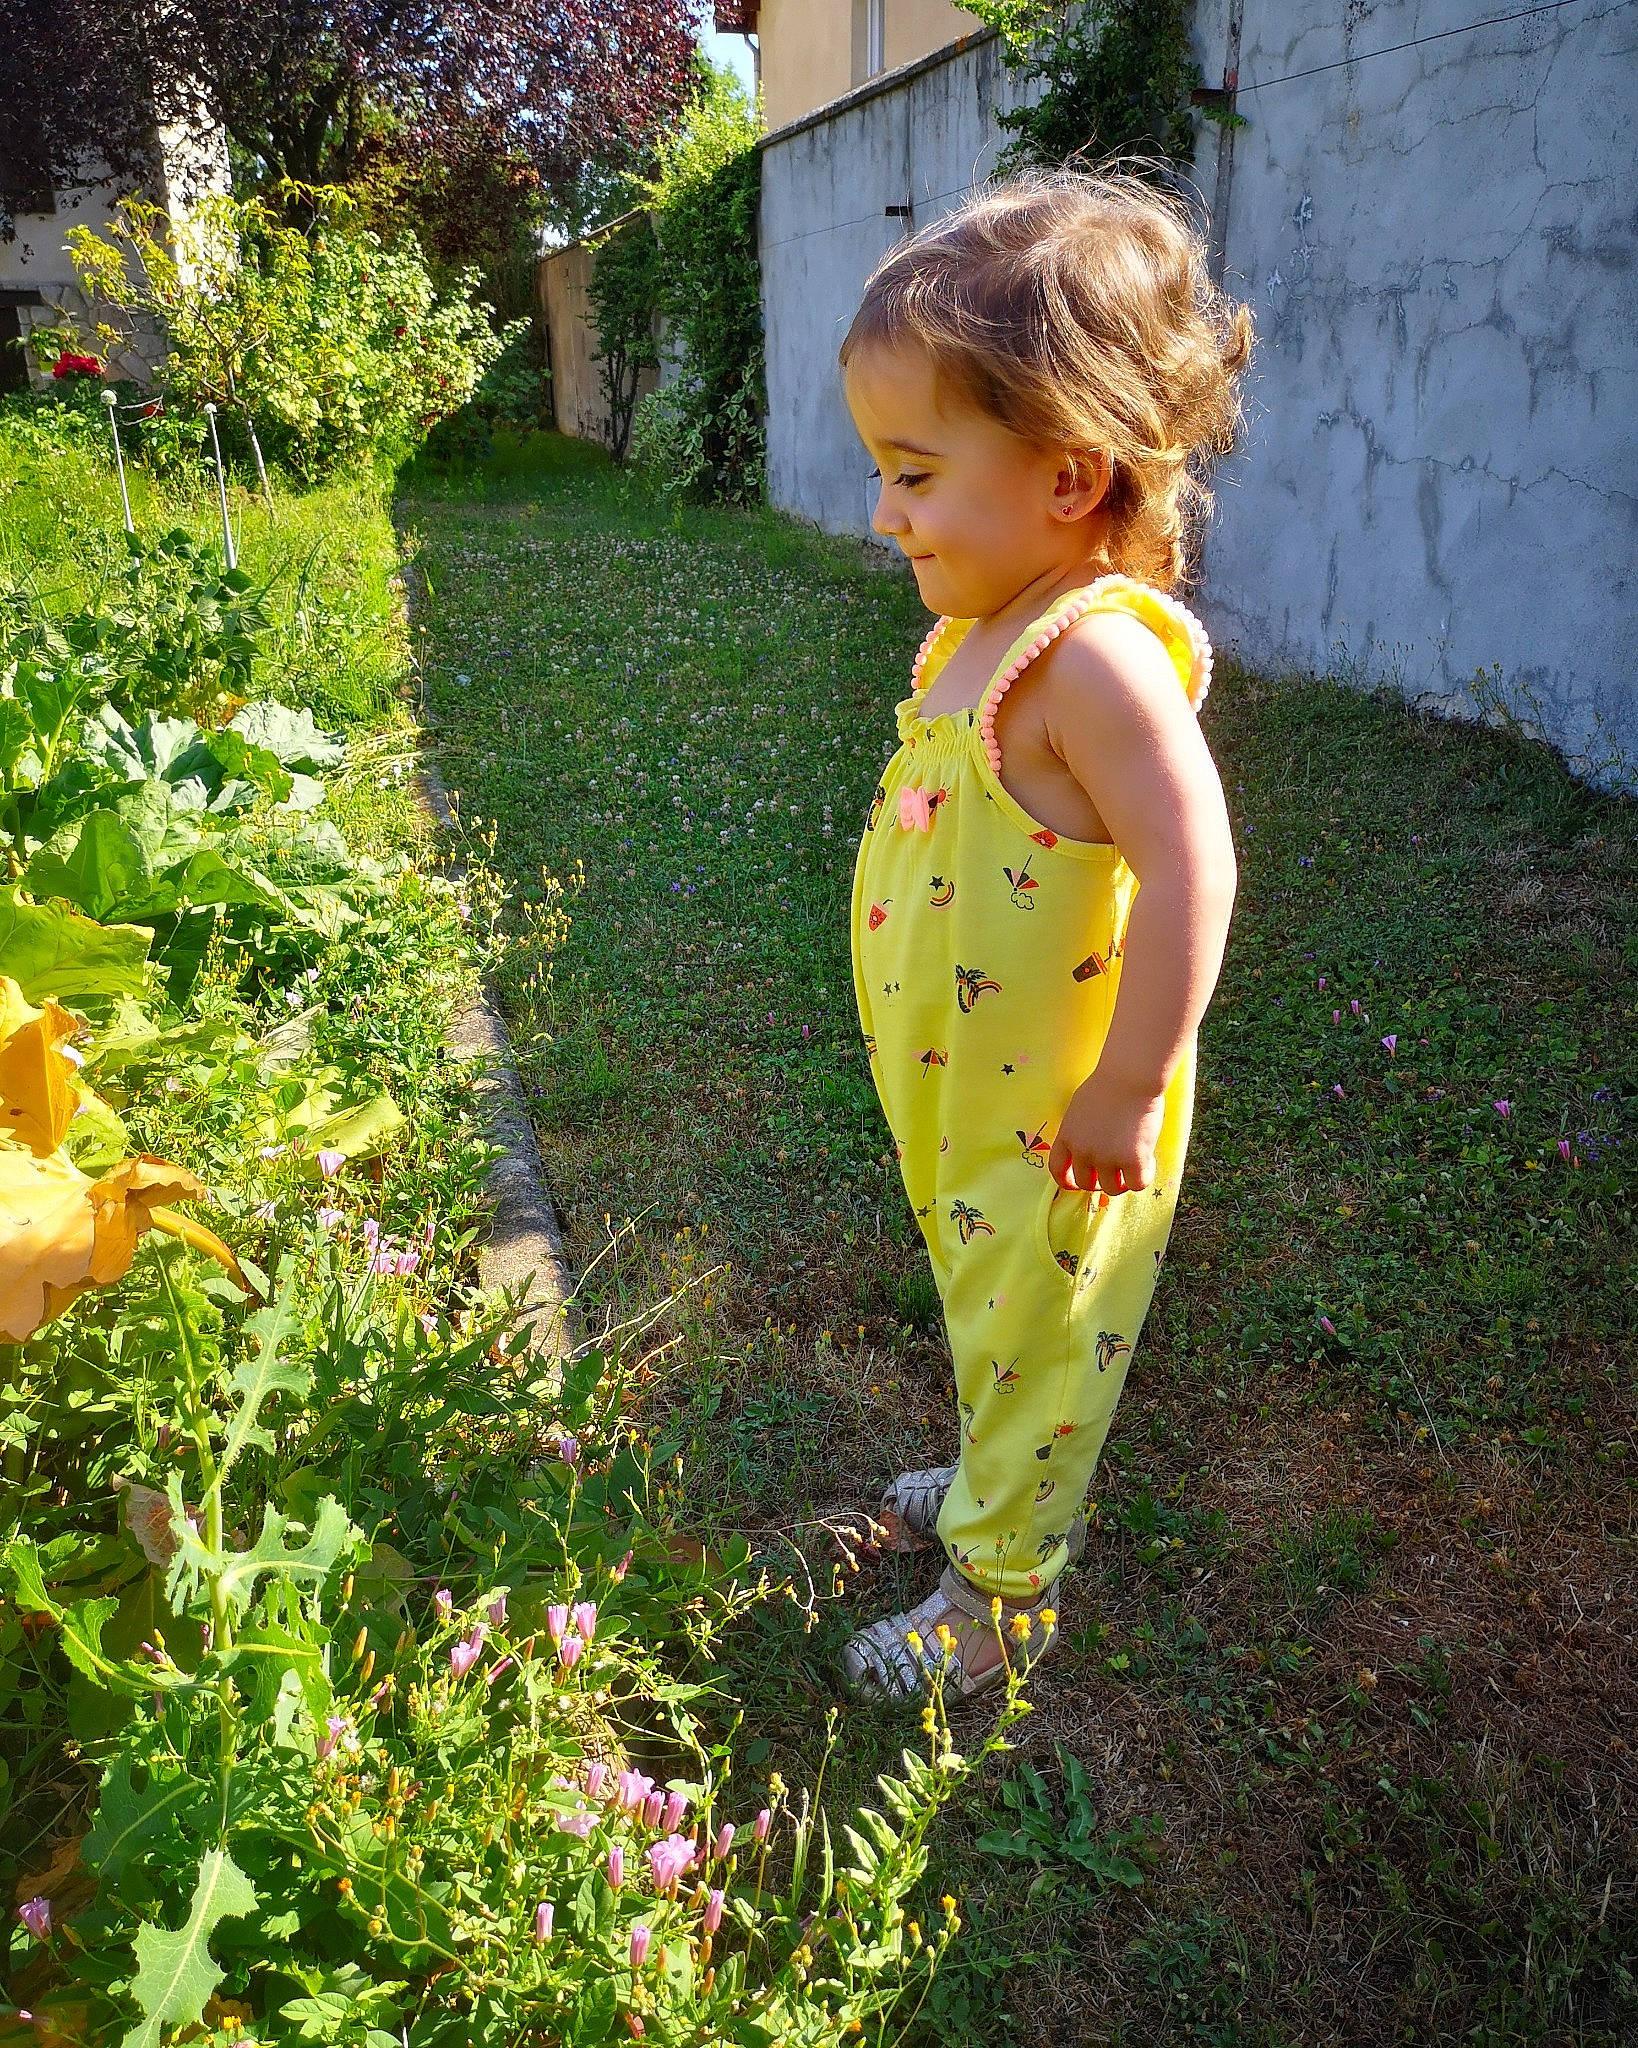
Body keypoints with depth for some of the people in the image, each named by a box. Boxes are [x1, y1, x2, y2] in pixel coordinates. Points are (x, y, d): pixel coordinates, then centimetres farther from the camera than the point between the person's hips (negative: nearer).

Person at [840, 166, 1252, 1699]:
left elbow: (1188, 876, -32)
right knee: (983, 1317, 28)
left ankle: (996, 1594, 33)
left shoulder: (1095, 656, -28)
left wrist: (1127, 1092, -25)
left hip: (1053, 1119, -9)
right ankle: (994, 1483, 52)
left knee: (1027, 1341, 12)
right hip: (963, 1093, 9)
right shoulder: (985, 626, 3)